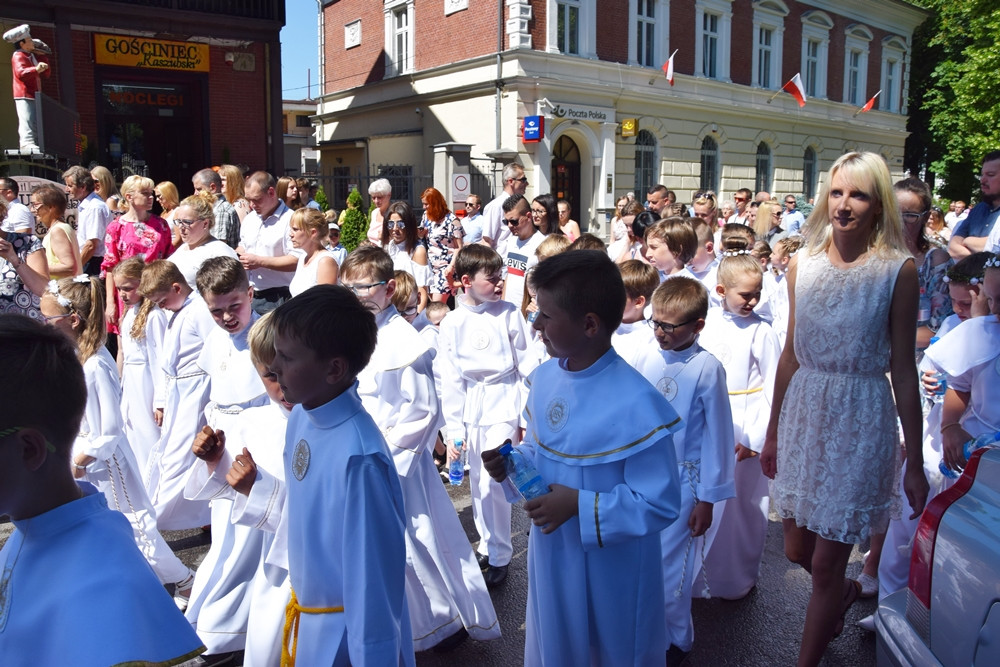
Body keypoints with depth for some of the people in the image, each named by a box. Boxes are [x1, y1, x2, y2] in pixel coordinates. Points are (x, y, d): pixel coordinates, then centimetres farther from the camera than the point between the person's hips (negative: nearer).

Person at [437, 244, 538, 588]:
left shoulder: (509, 314, -5)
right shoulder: (452, 324, 0)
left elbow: (527, 365, 0)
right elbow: (450, 380, 2)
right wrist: (453, 430, 0)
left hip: (504, 404, -3)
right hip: (471, 407, 3)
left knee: (492, 481, -8)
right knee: (477, 482, 13)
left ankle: (500, 556, 9)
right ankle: (487, 546, 31)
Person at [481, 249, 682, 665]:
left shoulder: (636, 405, -28)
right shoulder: (544, 378, -5)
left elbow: (661, 504, -22)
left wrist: (579, 505, -28)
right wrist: (511, 463, -9)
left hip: (611, 573, -6)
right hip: (550, 558, 6)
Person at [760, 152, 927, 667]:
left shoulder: (898, 270, -9)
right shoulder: (802, 263, 2)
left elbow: (903, 370, -6)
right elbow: (791, 353, 8)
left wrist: (915, 461, -4)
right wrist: (773, 431, 13)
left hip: (861, 418, -4)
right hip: (803, 411, 4)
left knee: (826, 563, 3)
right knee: (796, 549, 17)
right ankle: (845, 593, 51)